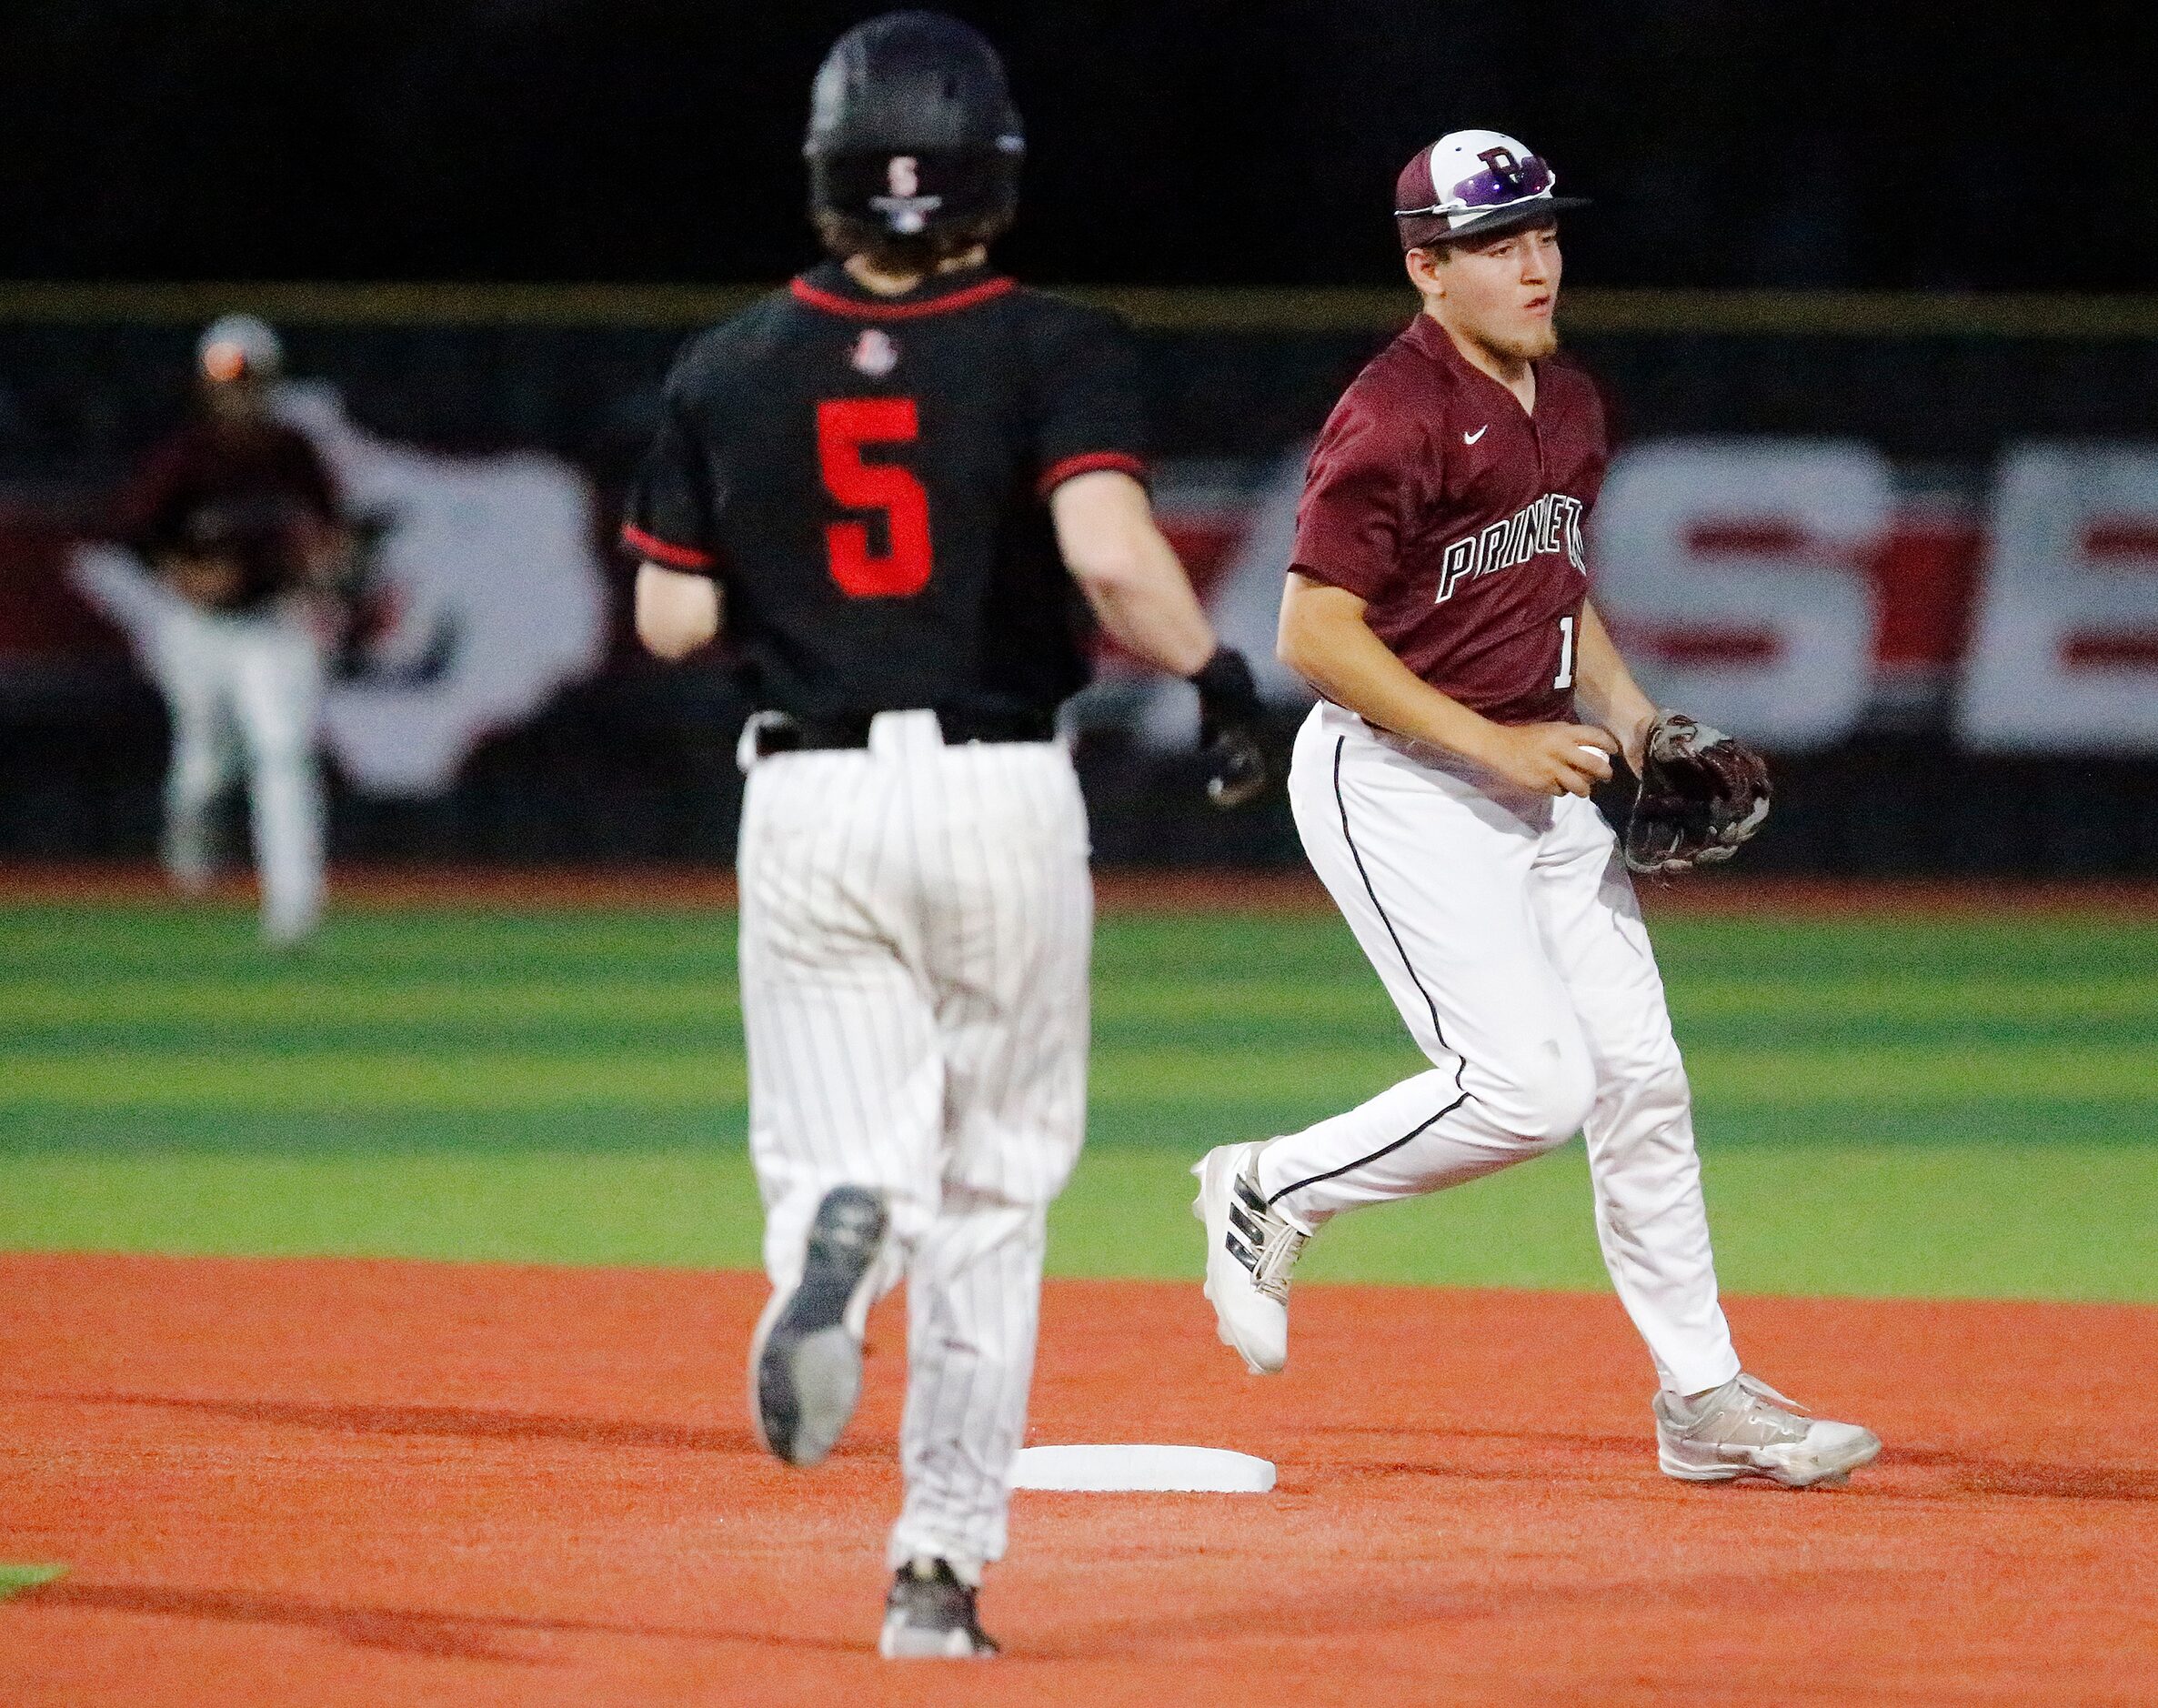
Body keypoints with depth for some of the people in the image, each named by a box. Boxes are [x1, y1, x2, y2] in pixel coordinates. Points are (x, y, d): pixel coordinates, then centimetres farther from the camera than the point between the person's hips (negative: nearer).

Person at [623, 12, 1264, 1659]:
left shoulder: (733, 369, 2)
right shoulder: (1054, 349, -7)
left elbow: (670, 619, 4)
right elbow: (1110, 551, -23)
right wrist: (1218, 673, -8)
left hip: (810, 799, 1)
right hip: (1001, 796, -1)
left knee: (848, 1154, 2)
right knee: (993, 1190, 13)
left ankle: (833, 1235, -37)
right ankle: (940, 1569, 13)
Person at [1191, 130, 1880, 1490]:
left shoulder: (1569, 406, 11)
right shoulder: (1398, 420, -17)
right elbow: (1316, 632, -20)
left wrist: (1627, 712, 9)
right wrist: (1492, 747, -20)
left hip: (1534, 773, 9)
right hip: (1396, 781, -9)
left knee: (1640, 1075, 6)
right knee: (1529, 1084, -16)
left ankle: (1706, 1398, 13)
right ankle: (1274, 1195, 5)